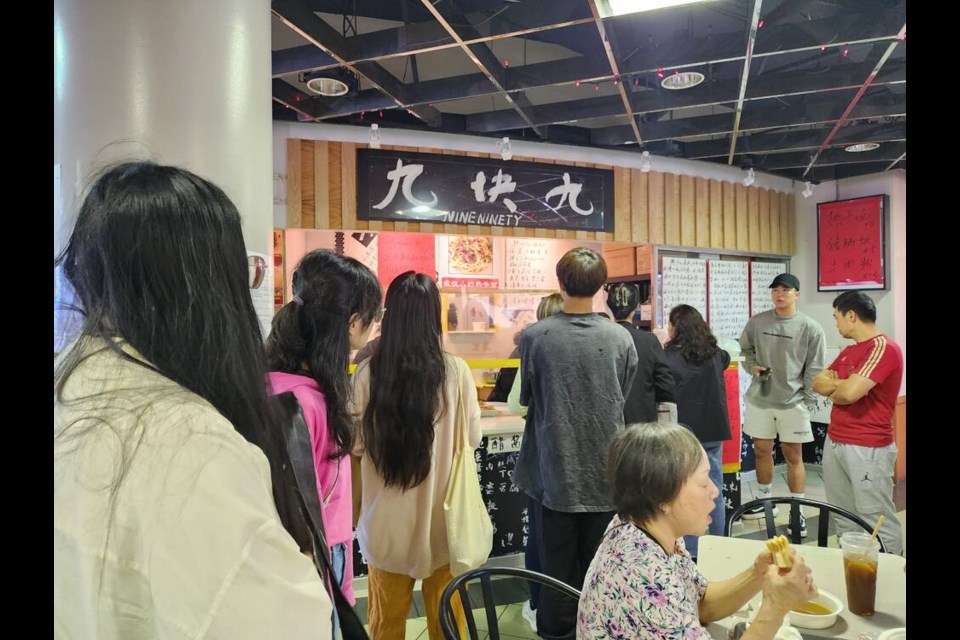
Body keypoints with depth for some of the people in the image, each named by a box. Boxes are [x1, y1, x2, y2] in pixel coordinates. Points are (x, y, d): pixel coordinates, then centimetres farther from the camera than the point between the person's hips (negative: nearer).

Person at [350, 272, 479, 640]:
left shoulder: (368, 373, -15)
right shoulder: (455, 371, -16)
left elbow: (356, 445, -5)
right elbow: (473, 438, -4)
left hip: (387, 520, 1)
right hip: (441, 517, 0)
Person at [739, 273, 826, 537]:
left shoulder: (810, 328, -6)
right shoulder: (757, 322, 2)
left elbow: (814, 370, -4)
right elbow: (745, 348, 18)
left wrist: (807, 401, -7)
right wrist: (752, 365, -2)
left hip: (793, 401, -3)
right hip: (759, 398, 3)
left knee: (793, 454, 2)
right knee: (761, 450, 13)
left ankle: (798, 511, 15)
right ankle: (765, 500, 31)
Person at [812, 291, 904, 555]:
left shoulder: (884, 347, -13)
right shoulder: (849, 351, 16)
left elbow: (850, 393, -23)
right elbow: (818, 383, 12)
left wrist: (834, 386, -1)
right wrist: (841, 386, -7)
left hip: (867, 449, -8)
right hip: (834, 443, 8)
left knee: (877, 521, -1)